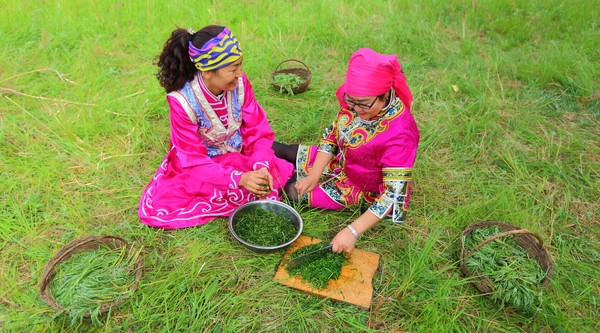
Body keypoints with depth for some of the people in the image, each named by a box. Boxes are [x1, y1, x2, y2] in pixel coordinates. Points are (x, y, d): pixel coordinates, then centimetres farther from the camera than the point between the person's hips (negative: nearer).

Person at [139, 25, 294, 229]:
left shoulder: (240, 84, -16)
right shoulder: (182, 101, -26)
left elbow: (258, 132, -11)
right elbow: (194, 160, -23)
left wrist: (262, 168, -32)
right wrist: (239, 178, -39)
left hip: (239, 157, 2)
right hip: (195, 166, -2)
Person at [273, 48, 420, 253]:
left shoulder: (400, 134, -36)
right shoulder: (354, 99, -19)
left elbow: (394, 193, -33)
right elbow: (332, 135, -5)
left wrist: (353, 231, -39)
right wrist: (313, 175, -13)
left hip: (360, 189, -5)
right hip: (340, 162, 6)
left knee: (292, 189, -8)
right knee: (281, 151, 7)